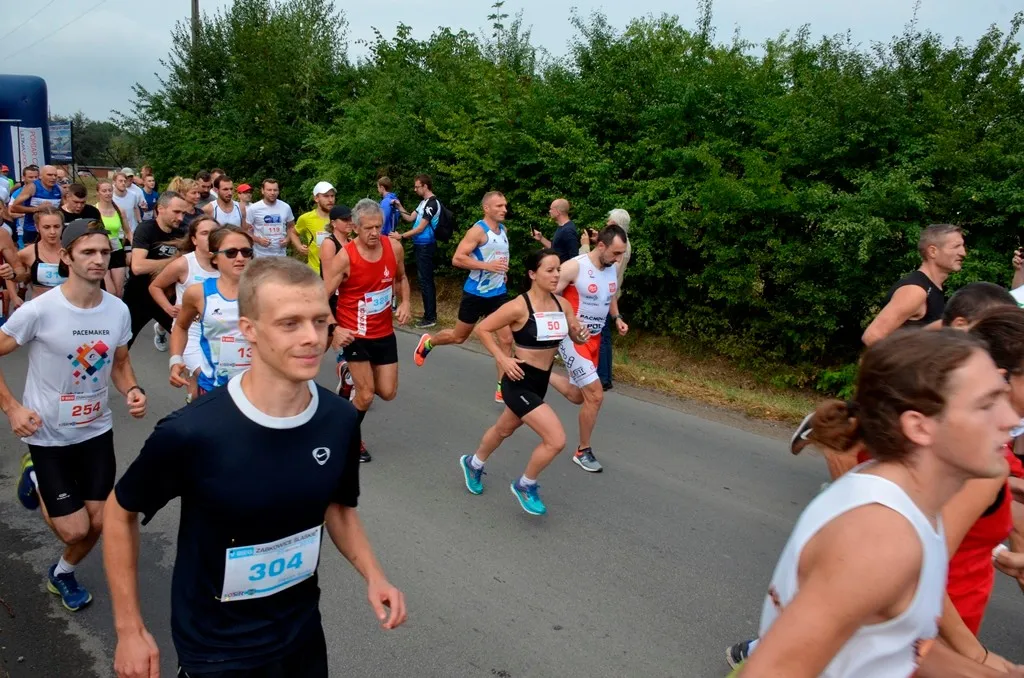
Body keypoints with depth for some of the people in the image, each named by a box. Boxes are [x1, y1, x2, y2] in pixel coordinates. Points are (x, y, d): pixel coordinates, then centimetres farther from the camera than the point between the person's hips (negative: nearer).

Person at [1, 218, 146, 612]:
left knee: (99, 523, 8)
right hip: (48, 435, -4)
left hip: (97, 429, 4)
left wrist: (132, 391, -11)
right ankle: (37, 481, 29)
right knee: (74, 530, -2)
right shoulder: (39, 310, -21)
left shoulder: (118, 310, -7)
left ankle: (62, 573, 40)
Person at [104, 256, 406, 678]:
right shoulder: (190, 433, -27)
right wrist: (130, 631, -7)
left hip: (304, 631, 4)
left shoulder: (341, 419, -15)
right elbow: (120, 513, -9)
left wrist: (373, 576, -9)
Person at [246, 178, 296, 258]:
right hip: (261, 255, -3)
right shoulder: (254, 209, -6)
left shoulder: (286, 207, 4)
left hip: (281, 255, 3)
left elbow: (291, 227, 16)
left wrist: (287, 238, -3)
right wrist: (258, 240, -18)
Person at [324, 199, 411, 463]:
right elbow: (321, 298, -17)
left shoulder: (394, 248, -7)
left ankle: (353, 372, 40)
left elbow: (401, 278, 13)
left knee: (388, 392, 9)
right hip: (355, 334, -5)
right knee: (366, 395, -2)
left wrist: (404, 303, -4)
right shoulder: (344, 258, -21)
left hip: (384, 332, 5)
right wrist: (334, 329, -30)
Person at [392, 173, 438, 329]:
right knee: (426, 280, 13)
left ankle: (430, 318, -1)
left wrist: (401, 236, -15)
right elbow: (410, 218, 16)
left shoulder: (432, 203, -18)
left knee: (425, 281, -6)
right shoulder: (424, 202, 13)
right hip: (420, 245, 10)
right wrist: (399, 207, 3)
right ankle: (431, 314, 21)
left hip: (425, 246, -10)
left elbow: (420, 228, -19)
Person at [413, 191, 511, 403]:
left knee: (506, 339, -5)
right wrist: (487, 266, -29)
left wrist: (502, 270, 12)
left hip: (499, 293, 6)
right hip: (476, 293, -6)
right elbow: (457, 259, -24)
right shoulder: (478, 230, -16)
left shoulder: (503, 230, 8)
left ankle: (502, 389, 3)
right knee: (459, 337, 12)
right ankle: (427, 342, 43)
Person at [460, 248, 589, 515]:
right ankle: (525, 485, 12)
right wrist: (502, 359, -18)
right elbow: (482, 329, -12)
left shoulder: (562, 304, -2)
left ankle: (473, 464, 56)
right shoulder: (519, 307, -21)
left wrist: (582, 335, -14)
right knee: (556, 440, -14)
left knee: (504, 429, 28)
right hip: (519, 382, -7)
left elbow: (575, 337, 9)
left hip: (540, 383, 7)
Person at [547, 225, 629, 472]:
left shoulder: (613, 269, 0)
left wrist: (617, 318, 2)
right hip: (572, 338, -8)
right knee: (595, 395, -11)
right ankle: (583, 451, 9)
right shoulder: (574, 267, -22)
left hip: (594, 339, 8)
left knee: (577, 396, 18)